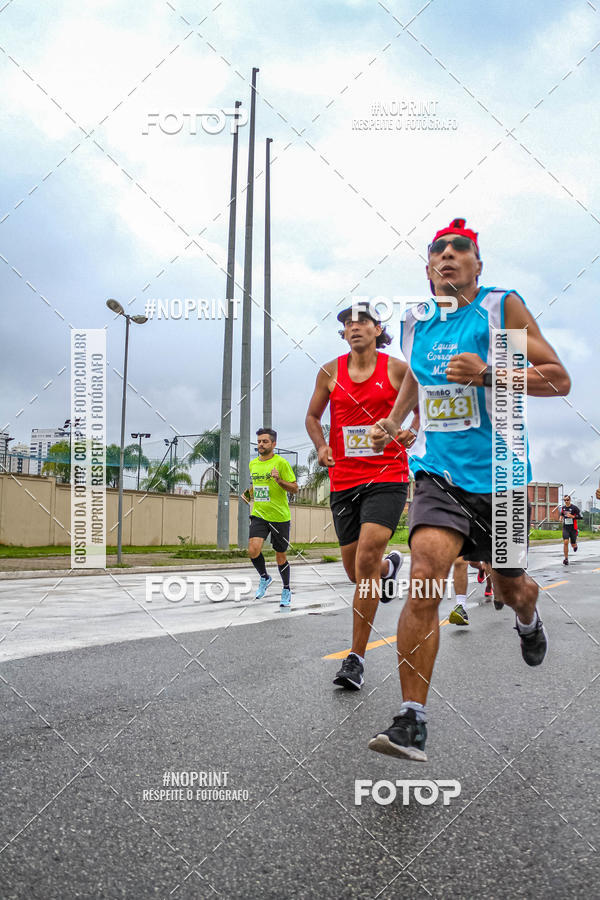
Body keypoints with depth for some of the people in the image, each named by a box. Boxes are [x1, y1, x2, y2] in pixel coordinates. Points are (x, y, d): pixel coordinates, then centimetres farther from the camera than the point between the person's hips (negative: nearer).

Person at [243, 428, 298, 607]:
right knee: (253, 550, -16)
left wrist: (279, 480, -24)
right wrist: (249, 493, 6)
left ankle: (286, 590, 29)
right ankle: (264, 578, 13)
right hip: (259, 514, 4)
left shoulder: (281, 462, -8)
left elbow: (294, 488, -8)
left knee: (281, 556, 6)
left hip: (280, 516, -4)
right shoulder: (253, 464, 9)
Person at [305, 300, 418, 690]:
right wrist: (321, 446, -1)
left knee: (366, 558, -21)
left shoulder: (397, 369, 1)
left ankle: (356, 658, -10)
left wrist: (412, 432, -8)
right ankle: (390, 564, 49)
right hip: (344, 480, 4)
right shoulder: (330, 373, 6)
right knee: (356, 572, 9)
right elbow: (313, 415, 18)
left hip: (387, 476, -3)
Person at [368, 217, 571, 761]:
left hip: (498, 475, -1)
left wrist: (488, 375, -22)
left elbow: (559, 380, -9)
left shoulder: (502, 308, -4)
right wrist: (393, 423, 14)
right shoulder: (416, 323, 9)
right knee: (425, 581, -21)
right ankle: (412, 720, -15)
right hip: (440, 471, 2)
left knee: (510, 588, 18)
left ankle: (528, 619, 57)